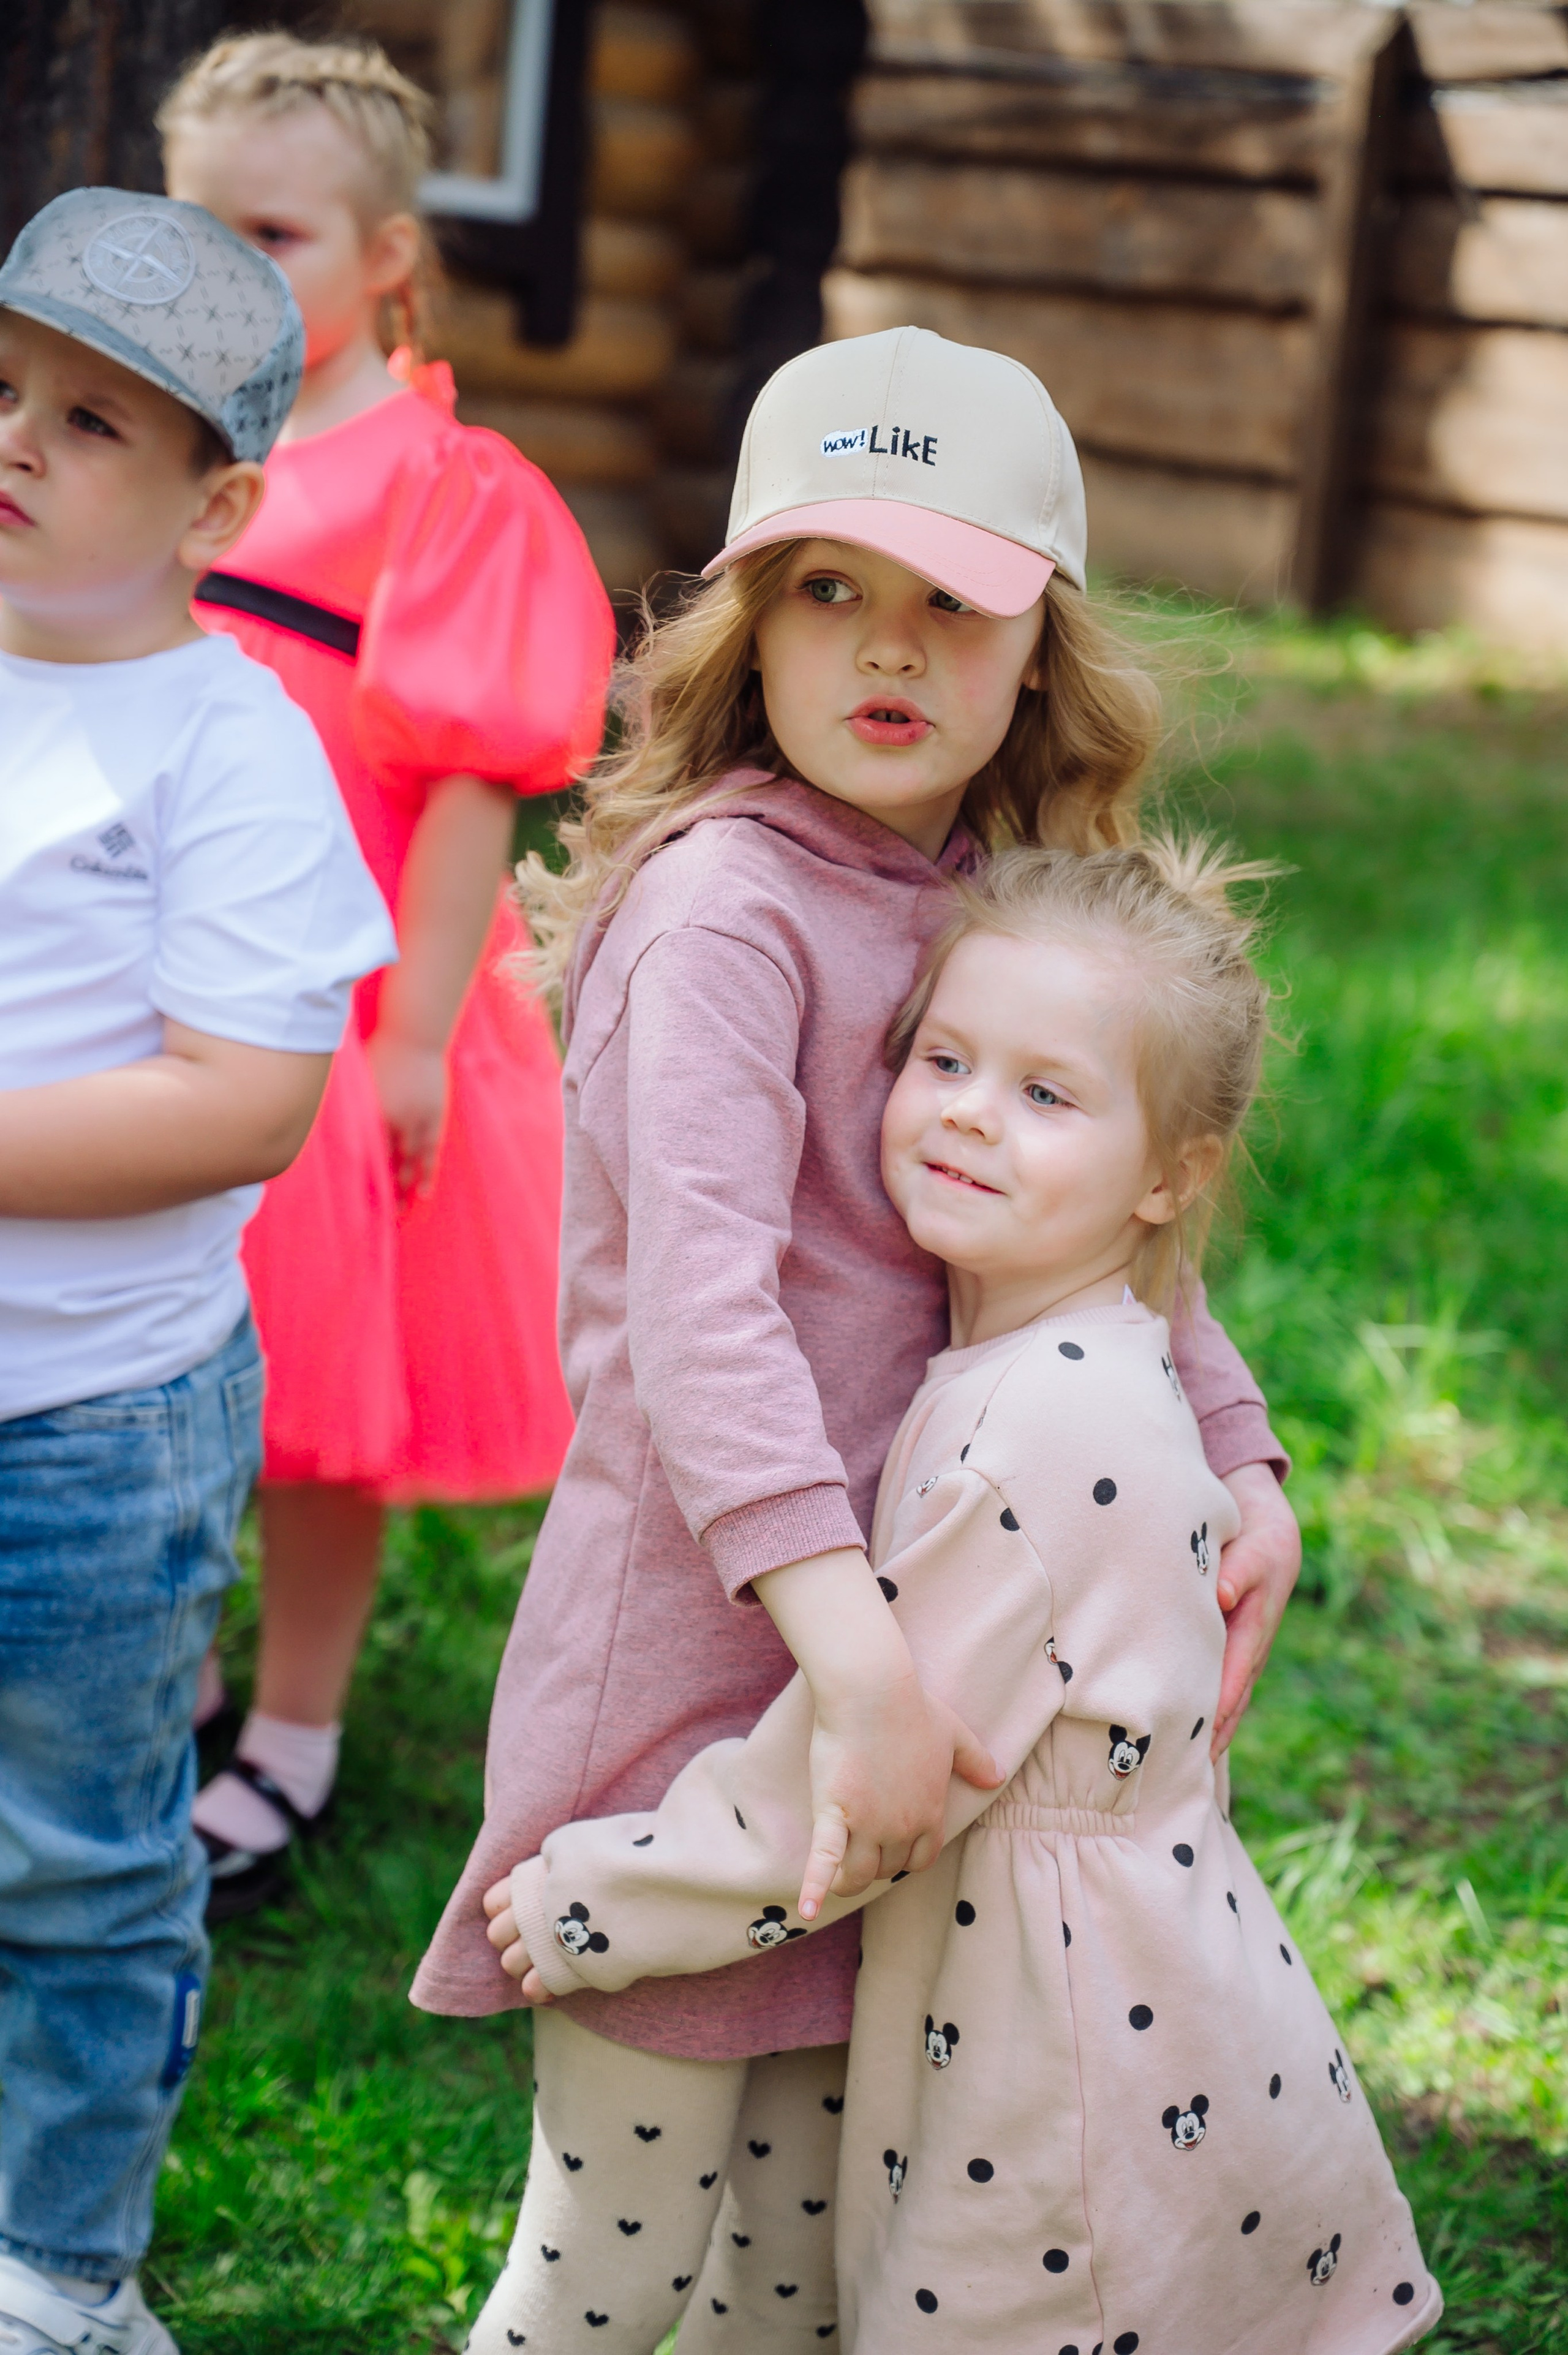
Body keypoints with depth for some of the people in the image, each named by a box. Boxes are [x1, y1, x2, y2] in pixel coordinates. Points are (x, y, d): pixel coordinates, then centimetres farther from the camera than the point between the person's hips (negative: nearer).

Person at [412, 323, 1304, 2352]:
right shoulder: (726, 909, -18)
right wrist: (857, 1654, -37)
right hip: (694, 1648, -7)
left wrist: (1240, 1461, 2)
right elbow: (695, 1302, -29)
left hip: (893, 1646, 7)